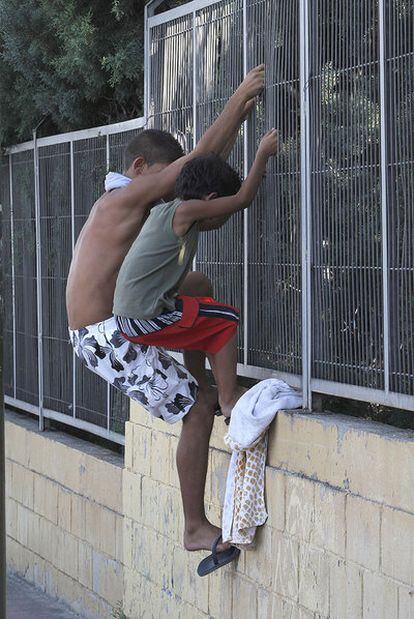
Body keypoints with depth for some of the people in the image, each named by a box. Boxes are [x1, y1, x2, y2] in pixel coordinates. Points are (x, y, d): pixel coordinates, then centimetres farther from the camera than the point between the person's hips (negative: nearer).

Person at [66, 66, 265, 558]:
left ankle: (197, 378, 20)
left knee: (198, 286, 19)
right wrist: (238, 101, -7)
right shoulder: (126, 199, -14)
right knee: (199, 408, -9)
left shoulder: (125, 204, 15)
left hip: (109, 328, 10)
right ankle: (196, 528, -4)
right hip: (107, 338, -10)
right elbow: (201, 159, -15)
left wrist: (237, 120, 18)